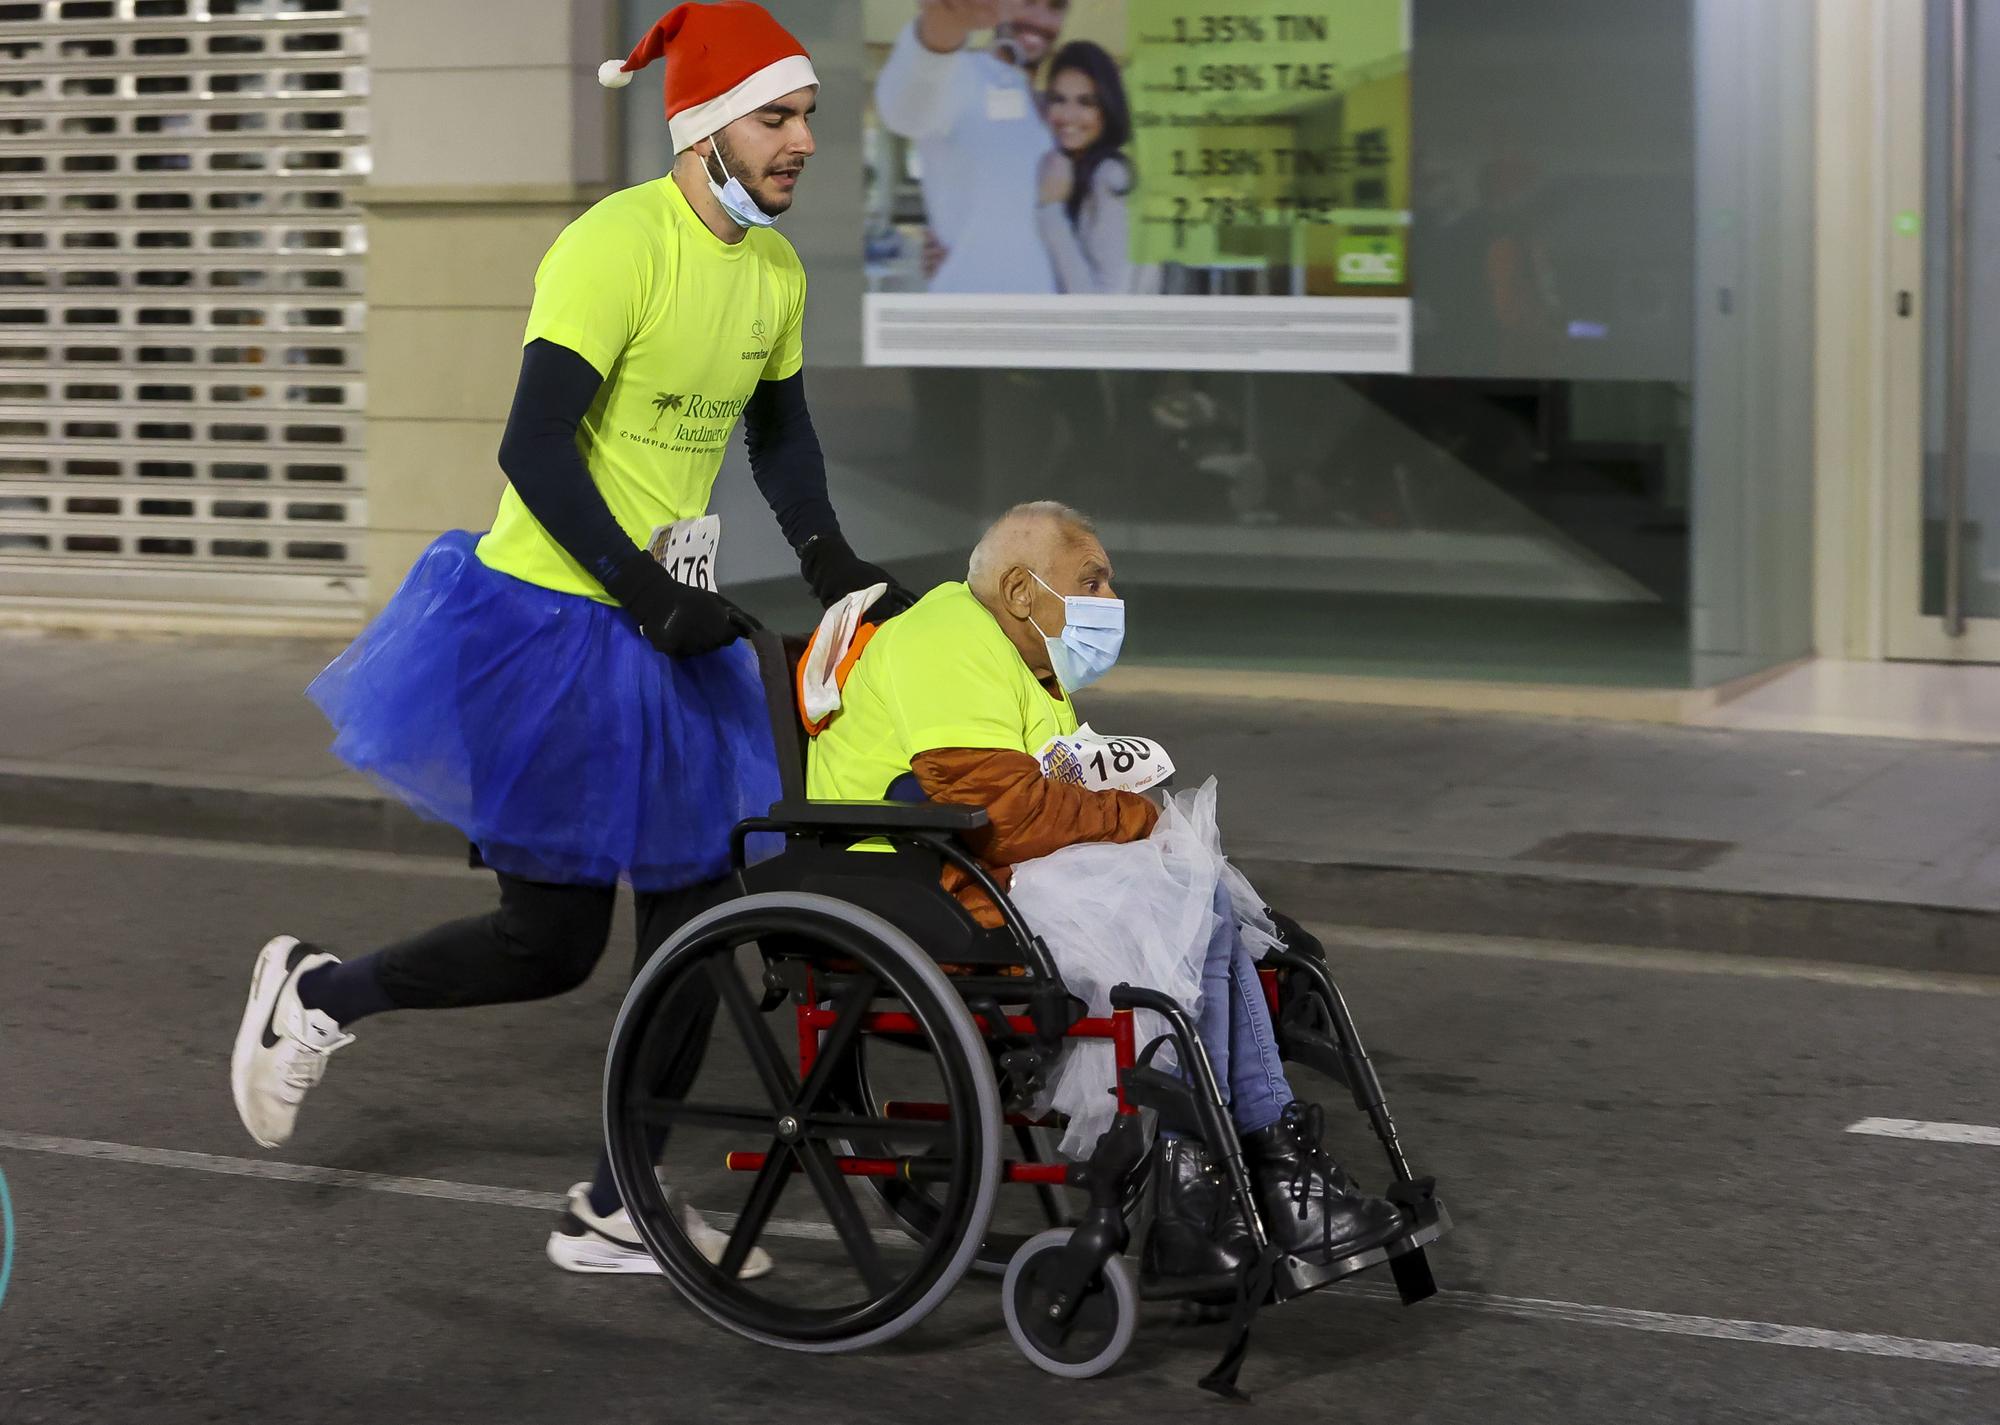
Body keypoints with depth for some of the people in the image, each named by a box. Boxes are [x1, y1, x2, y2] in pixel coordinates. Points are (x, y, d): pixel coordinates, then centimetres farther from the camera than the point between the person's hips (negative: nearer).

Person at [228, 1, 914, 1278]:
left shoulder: (774, 271, 7)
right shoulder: (615, 248, -18)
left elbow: (781, 430, 23)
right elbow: (535, 451, -23)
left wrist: (829, 560, 7)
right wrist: (646, 593, -24)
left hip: (671, 632, 8)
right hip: (551, 623, -8)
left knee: (695, 920, 5)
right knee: (553, 944, -3)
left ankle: (621, 1213, 15)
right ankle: (321, 993, 23)